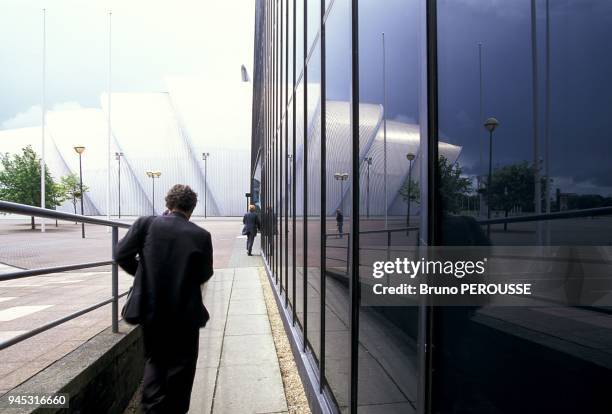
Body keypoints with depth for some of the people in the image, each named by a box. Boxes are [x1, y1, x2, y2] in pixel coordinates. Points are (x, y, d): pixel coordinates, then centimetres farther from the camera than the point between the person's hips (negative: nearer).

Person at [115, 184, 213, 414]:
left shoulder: (145, 224, -7)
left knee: (154, 360, 21)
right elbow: (205, 275, -4)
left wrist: (143, 274, 9)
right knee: (180, 365, 16)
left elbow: (121, 255, -7)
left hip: (152, 309, 2)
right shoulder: (201, 235, -10)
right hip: (186, 312, -2)